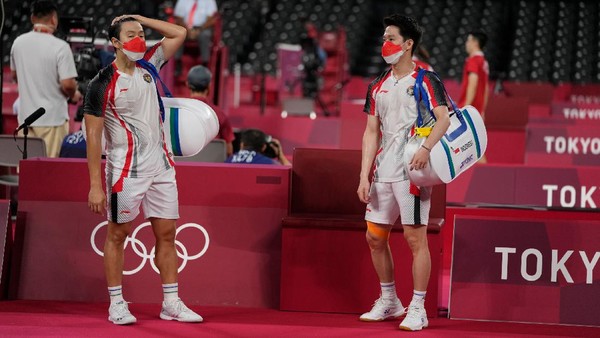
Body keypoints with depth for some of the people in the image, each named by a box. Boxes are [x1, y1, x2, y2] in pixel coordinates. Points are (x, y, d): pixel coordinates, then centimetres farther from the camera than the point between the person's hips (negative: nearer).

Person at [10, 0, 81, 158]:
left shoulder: (18, 43, 4)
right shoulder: (60, 47, -15)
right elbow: (67, 84, -19)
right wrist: (74, 95, 3)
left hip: (25, 116, 5)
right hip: (52, 118, -5)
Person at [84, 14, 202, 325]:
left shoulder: (148, 65, 6)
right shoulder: (102, 84, -10)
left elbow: (179, 33, 15)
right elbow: (93, 135, -10)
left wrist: (140, 19, 5)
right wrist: (95, 185, -14)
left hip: (160, 166, 6)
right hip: (125, 171, -6)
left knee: (167, 233, 6)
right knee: (118, 234, 4)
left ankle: (171, 303, 13)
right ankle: (116, 303, 13)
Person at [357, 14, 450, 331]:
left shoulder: (425, 80, -4)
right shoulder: (378, 86, 14)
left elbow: (444, 119, -15)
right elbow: (371, 133, 14)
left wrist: (426, 148, -33)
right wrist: (364, 176, 5)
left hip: (411, 171, -7)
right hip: (383, 172, 7)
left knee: (415, 237, -6)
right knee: (375, 237, 11)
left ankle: (417, 309, 0)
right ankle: (389, 302, 26)